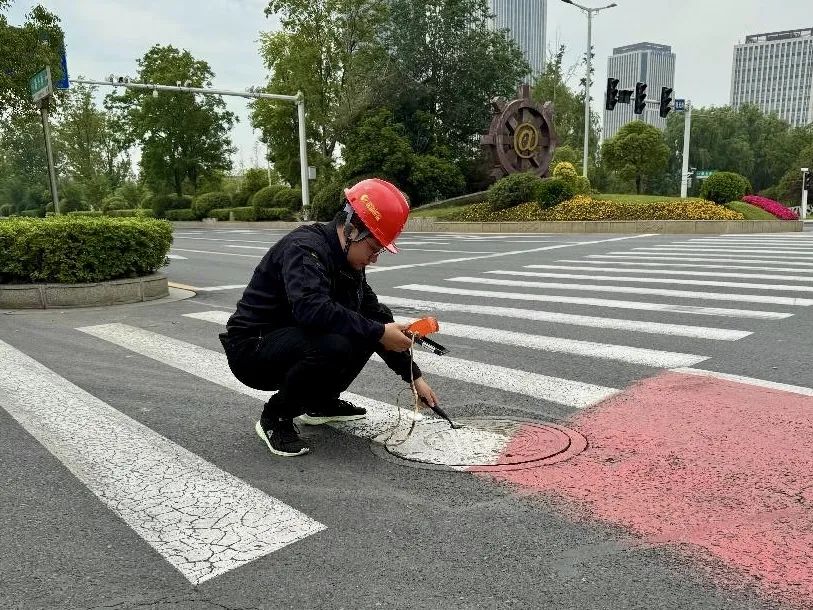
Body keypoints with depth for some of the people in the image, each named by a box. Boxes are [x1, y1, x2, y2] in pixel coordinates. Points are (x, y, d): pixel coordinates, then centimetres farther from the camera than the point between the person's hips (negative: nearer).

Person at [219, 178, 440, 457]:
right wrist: (379, 332, -34)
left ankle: (320, 402, 12)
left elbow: (374, 314, 5)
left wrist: (414, 376, 2)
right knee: (333, 345, -34)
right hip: (251, 349, -9)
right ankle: (276, 417, -10)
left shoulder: (347, 260, 3)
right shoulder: (304, 248, -24)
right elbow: (311, 308, -41)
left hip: (290, 338, 9)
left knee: (368, 326, -1)